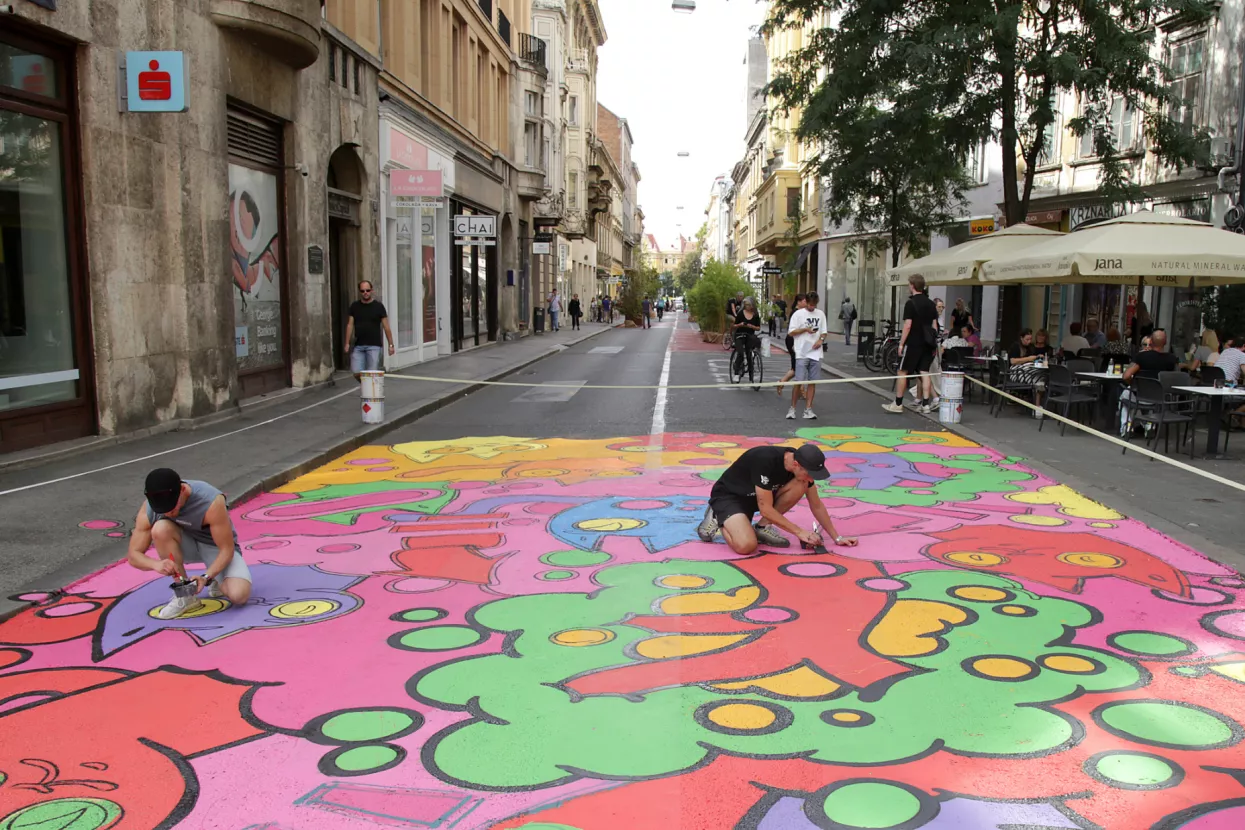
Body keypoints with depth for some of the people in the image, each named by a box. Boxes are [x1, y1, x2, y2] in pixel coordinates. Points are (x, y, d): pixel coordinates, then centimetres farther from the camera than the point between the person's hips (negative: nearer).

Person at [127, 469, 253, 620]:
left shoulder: (211, 502, -34)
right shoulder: (149, 508, -23)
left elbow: (227, 549, -26)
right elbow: (134, 555, -17)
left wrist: (206, 577, -40)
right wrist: (156, 564, -38)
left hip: (217, 546, -4)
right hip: (188, 544, 4)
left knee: (239, 595, -31)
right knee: (160, 529, -32)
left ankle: (218, 582, 8)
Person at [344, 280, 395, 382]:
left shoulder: (378, 306, 2)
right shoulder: (354, 306, 9)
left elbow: (386, 326, 2)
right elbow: (350, 325, 10)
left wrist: (391, 344, -2)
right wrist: (347, 343, 4)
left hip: (374, 345, -3)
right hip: (358, 346, 3)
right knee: (357, 373, -4)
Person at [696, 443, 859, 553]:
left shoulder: (803, 465, -12)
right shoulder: (766, 461, -35)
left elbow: (816, 505, 0)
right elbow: (766, 508, -30)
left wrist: (836, 537, -3)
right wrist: (799, 532, -25)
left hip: (756, 497, 7)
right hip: (728, 495, -7)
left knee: (800, 486, -17)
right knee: (746, 546, -32)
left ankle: (762, 527, -3)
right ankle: (717, 520, -1)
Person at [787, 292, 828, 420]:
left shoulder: (820, 314, 11)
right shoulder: (798, 314, -2)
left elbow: (824, 331, 16)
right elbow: (791, 332, -4)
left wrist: (821, 339, -4)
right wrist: (805, 329, -15)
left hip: (816, 353, 4)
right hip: (802, 353, -4)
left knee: (812, 382, 3)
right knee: (798, 382, -7)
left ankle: (808, 409, 8)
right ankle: (792, 408, 4)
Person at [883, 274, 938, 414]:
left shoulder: (911, 303, -12)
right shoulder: (930, 304, 10)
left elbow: (908, 325, -16)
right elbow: (934, 325, 13)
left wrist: (901, 344, -11)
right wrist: (933, 341, 20)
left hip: (913, 343, -6)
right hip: (927, 343, 6)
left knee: (902, 372, 2)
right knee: (924, 372, 5)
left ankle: (898, 404, 5)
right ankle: (925, 404, 2)